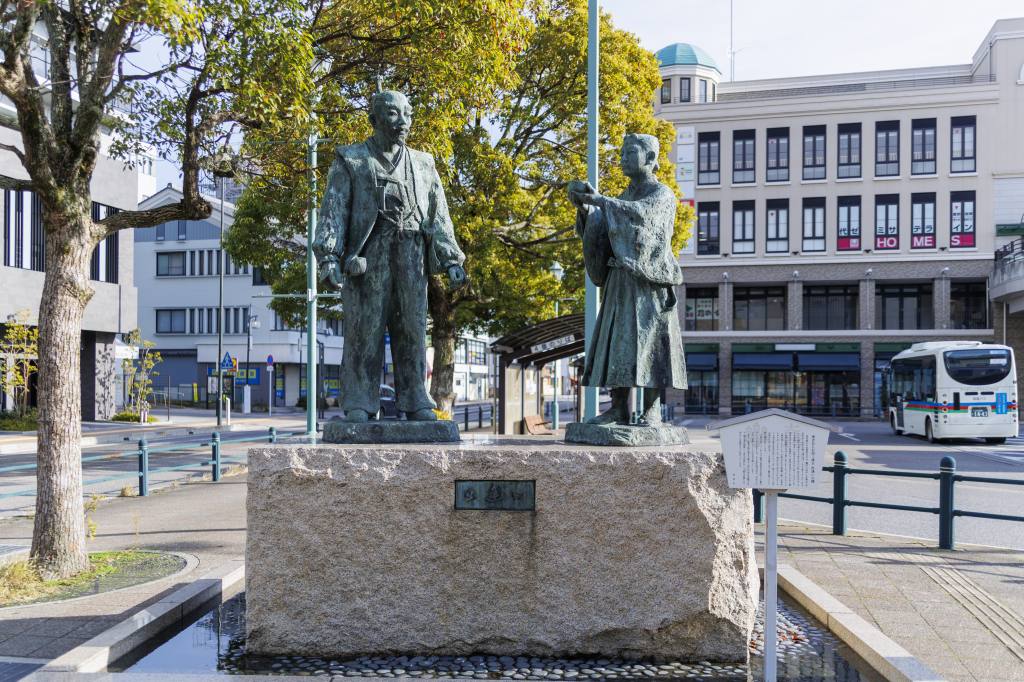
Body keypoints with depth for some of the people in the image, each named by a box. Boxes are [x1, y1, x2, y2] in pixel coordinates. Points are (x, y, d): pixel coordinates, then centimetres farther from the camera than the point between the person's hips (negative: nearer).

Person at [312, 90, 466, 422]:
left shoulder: (423, 164, 20)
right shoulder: (351, 161, 9)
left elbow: (438, 217, 16)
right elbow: (332, 212, 0)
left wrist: (451, 260, 4)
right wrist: (328, 256, -14)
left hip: (411, 261, 3)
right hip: (367, 258, -3)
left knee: (412, 331, 2)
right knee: (364, 332, -4)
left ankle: (416, 403, 7)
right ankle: (359, 404, 1)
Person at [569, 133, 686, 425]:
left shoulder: (662, 193, -2)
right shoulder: (623, 199, 20)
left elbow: (640, 213, -23)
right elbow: (596, 231, 11)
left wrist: (600, 199, -26)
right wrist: (584, 209, -8)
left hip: (648, 280, -7)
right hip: (621, 281, 7)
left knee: (646, 342, -11)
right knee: (616, 343, 2)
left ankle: (651, 411, -8)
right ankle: (620, 408, 6)